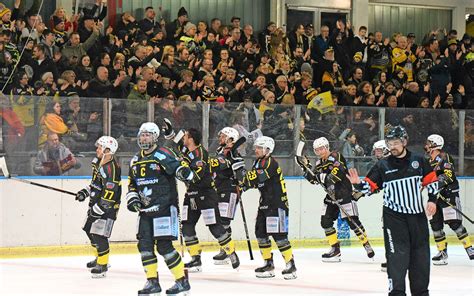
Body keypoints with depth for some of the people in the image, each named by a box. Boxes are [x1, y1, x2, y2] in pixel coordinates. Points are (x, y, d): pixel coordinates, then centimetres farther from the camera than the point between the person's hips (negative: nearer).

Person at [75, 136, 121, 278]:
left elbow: (109, 192, -27)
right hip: (96, 203, 10)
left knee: (99, 234, -12)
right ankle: (100, 257, 36)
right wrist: (86, 192, 14)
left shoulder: (111, 168, -25)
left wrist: (98, 208, -24)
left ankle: (103, 265, -1)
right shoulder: (99, 161, 5)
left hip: (107, 207, -10)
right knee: (89, 229, 19)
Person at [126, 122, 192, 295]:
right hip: (145, 209, 7)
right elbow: (132, 184, 23)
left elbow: (178, 167, -20)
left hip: (164, 208, -7)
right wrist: (132, 198, 7)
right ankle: (152, 282, 11)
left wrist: (183, 171, -43)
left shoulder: (163, 155, -9)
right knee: (144, 244, 2)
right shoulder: (136, 160, 14)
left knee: (164, 245, -11)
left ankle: (182, 281, -2)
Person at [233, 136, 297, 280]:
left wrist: (239, 169, -22)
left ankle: (290, 265, -5)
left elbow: (253, 180, -26)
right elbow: (252, 180, 17)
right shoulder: (258, 162, 12)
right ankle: (268, 264, 15)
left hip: (277, 203, -10)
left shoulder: (270, 163, -18)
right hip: (265, 203, 10)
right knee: (260, 232, 7)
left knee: (278, 235, -11)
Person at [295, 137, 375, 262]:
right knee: (325, 221, 3)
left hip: (344, 194, -9)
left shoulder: (335, 157, -11)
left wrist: (324, 177, -30)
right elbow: (313, 179, 12)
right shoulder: (320, 163, 14)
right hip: (331, 196, 9)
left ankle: (367, 245, 1)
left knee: (352, 221, -10)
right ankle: (335, 249, 11)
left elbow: (339, 171, -27)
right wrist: (305, 168, 0)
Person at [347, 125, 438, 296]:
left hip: (417, 215, 3)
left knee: (421, 254, 8)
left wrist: (432, 200, 1)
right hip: (394, 217, -2)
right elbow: (370, 186, 0)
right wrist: (358, 184, -19)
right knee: (397, 255, -10)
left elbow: (431, 181, 11)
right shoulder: (383, 165, -1)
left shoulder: (419, 161, 3)